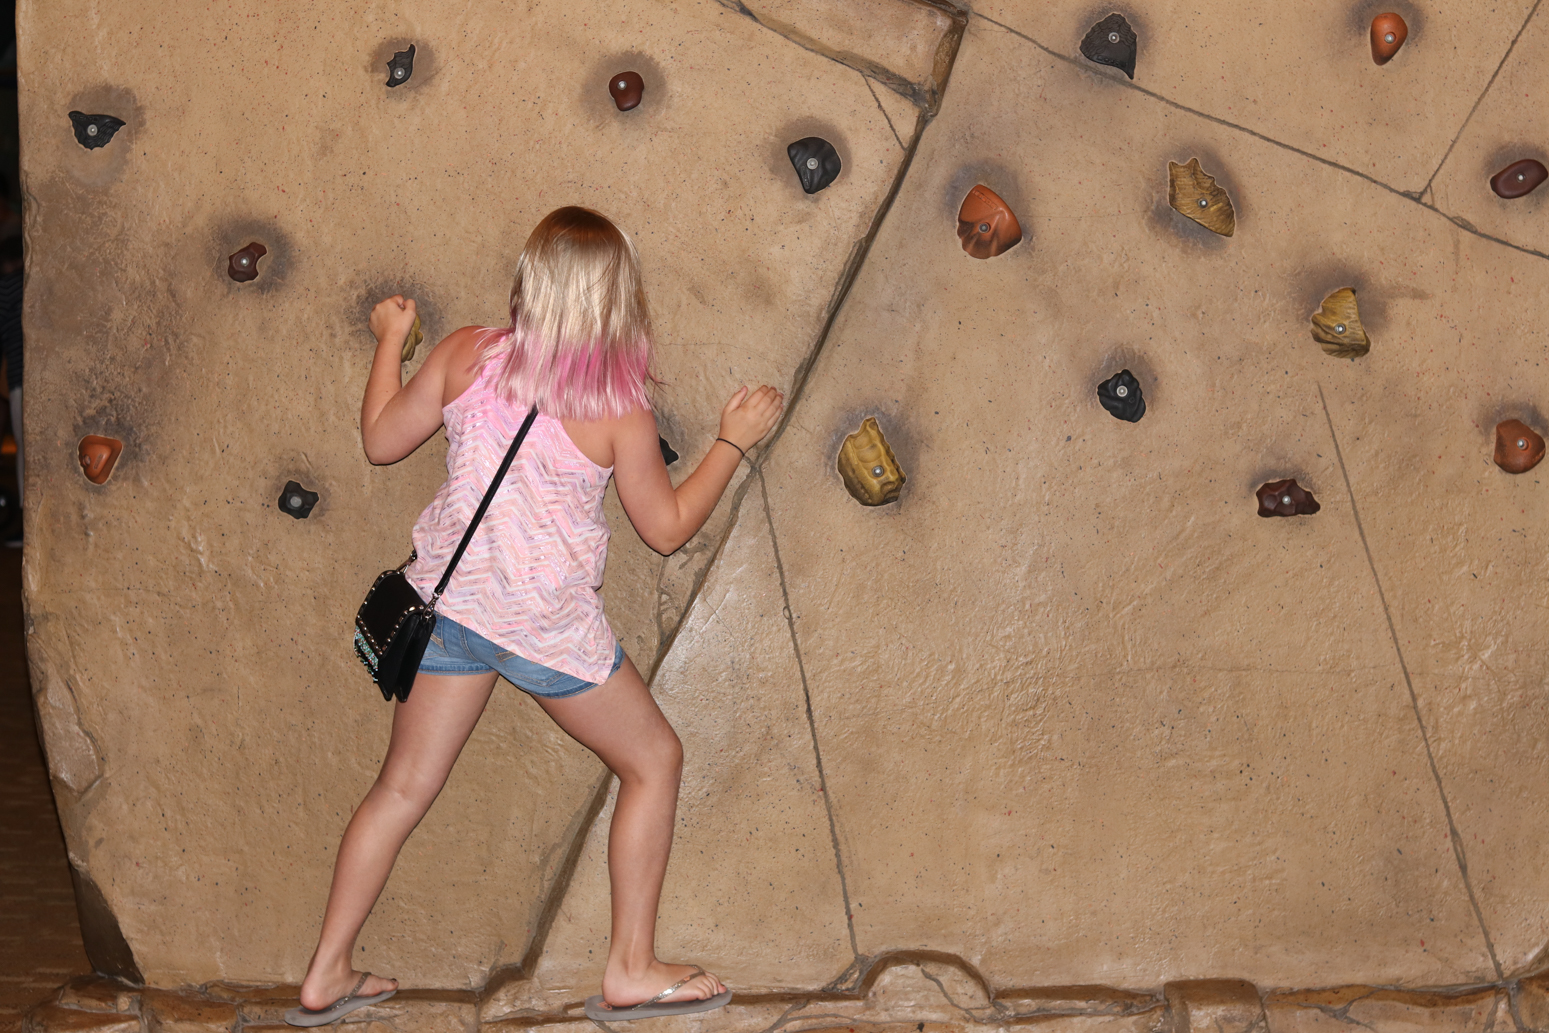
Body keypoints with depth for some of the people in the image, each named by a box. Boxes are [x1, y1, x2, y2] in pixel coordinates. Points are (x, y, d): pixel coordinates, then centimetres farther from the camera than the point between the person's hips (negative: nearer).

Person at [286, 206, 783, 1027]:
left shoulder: (466, 356, -7)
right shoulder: (619, 408, -14)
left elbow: (381, 441, 6)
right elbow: (668, 529, -3)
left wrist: (390, 340, 20)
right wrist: (734, 442, 8)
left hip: (450, 599, 4)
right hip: (548, 624, -4)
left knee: (403, 787, 16)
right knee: (653, 760, 15)